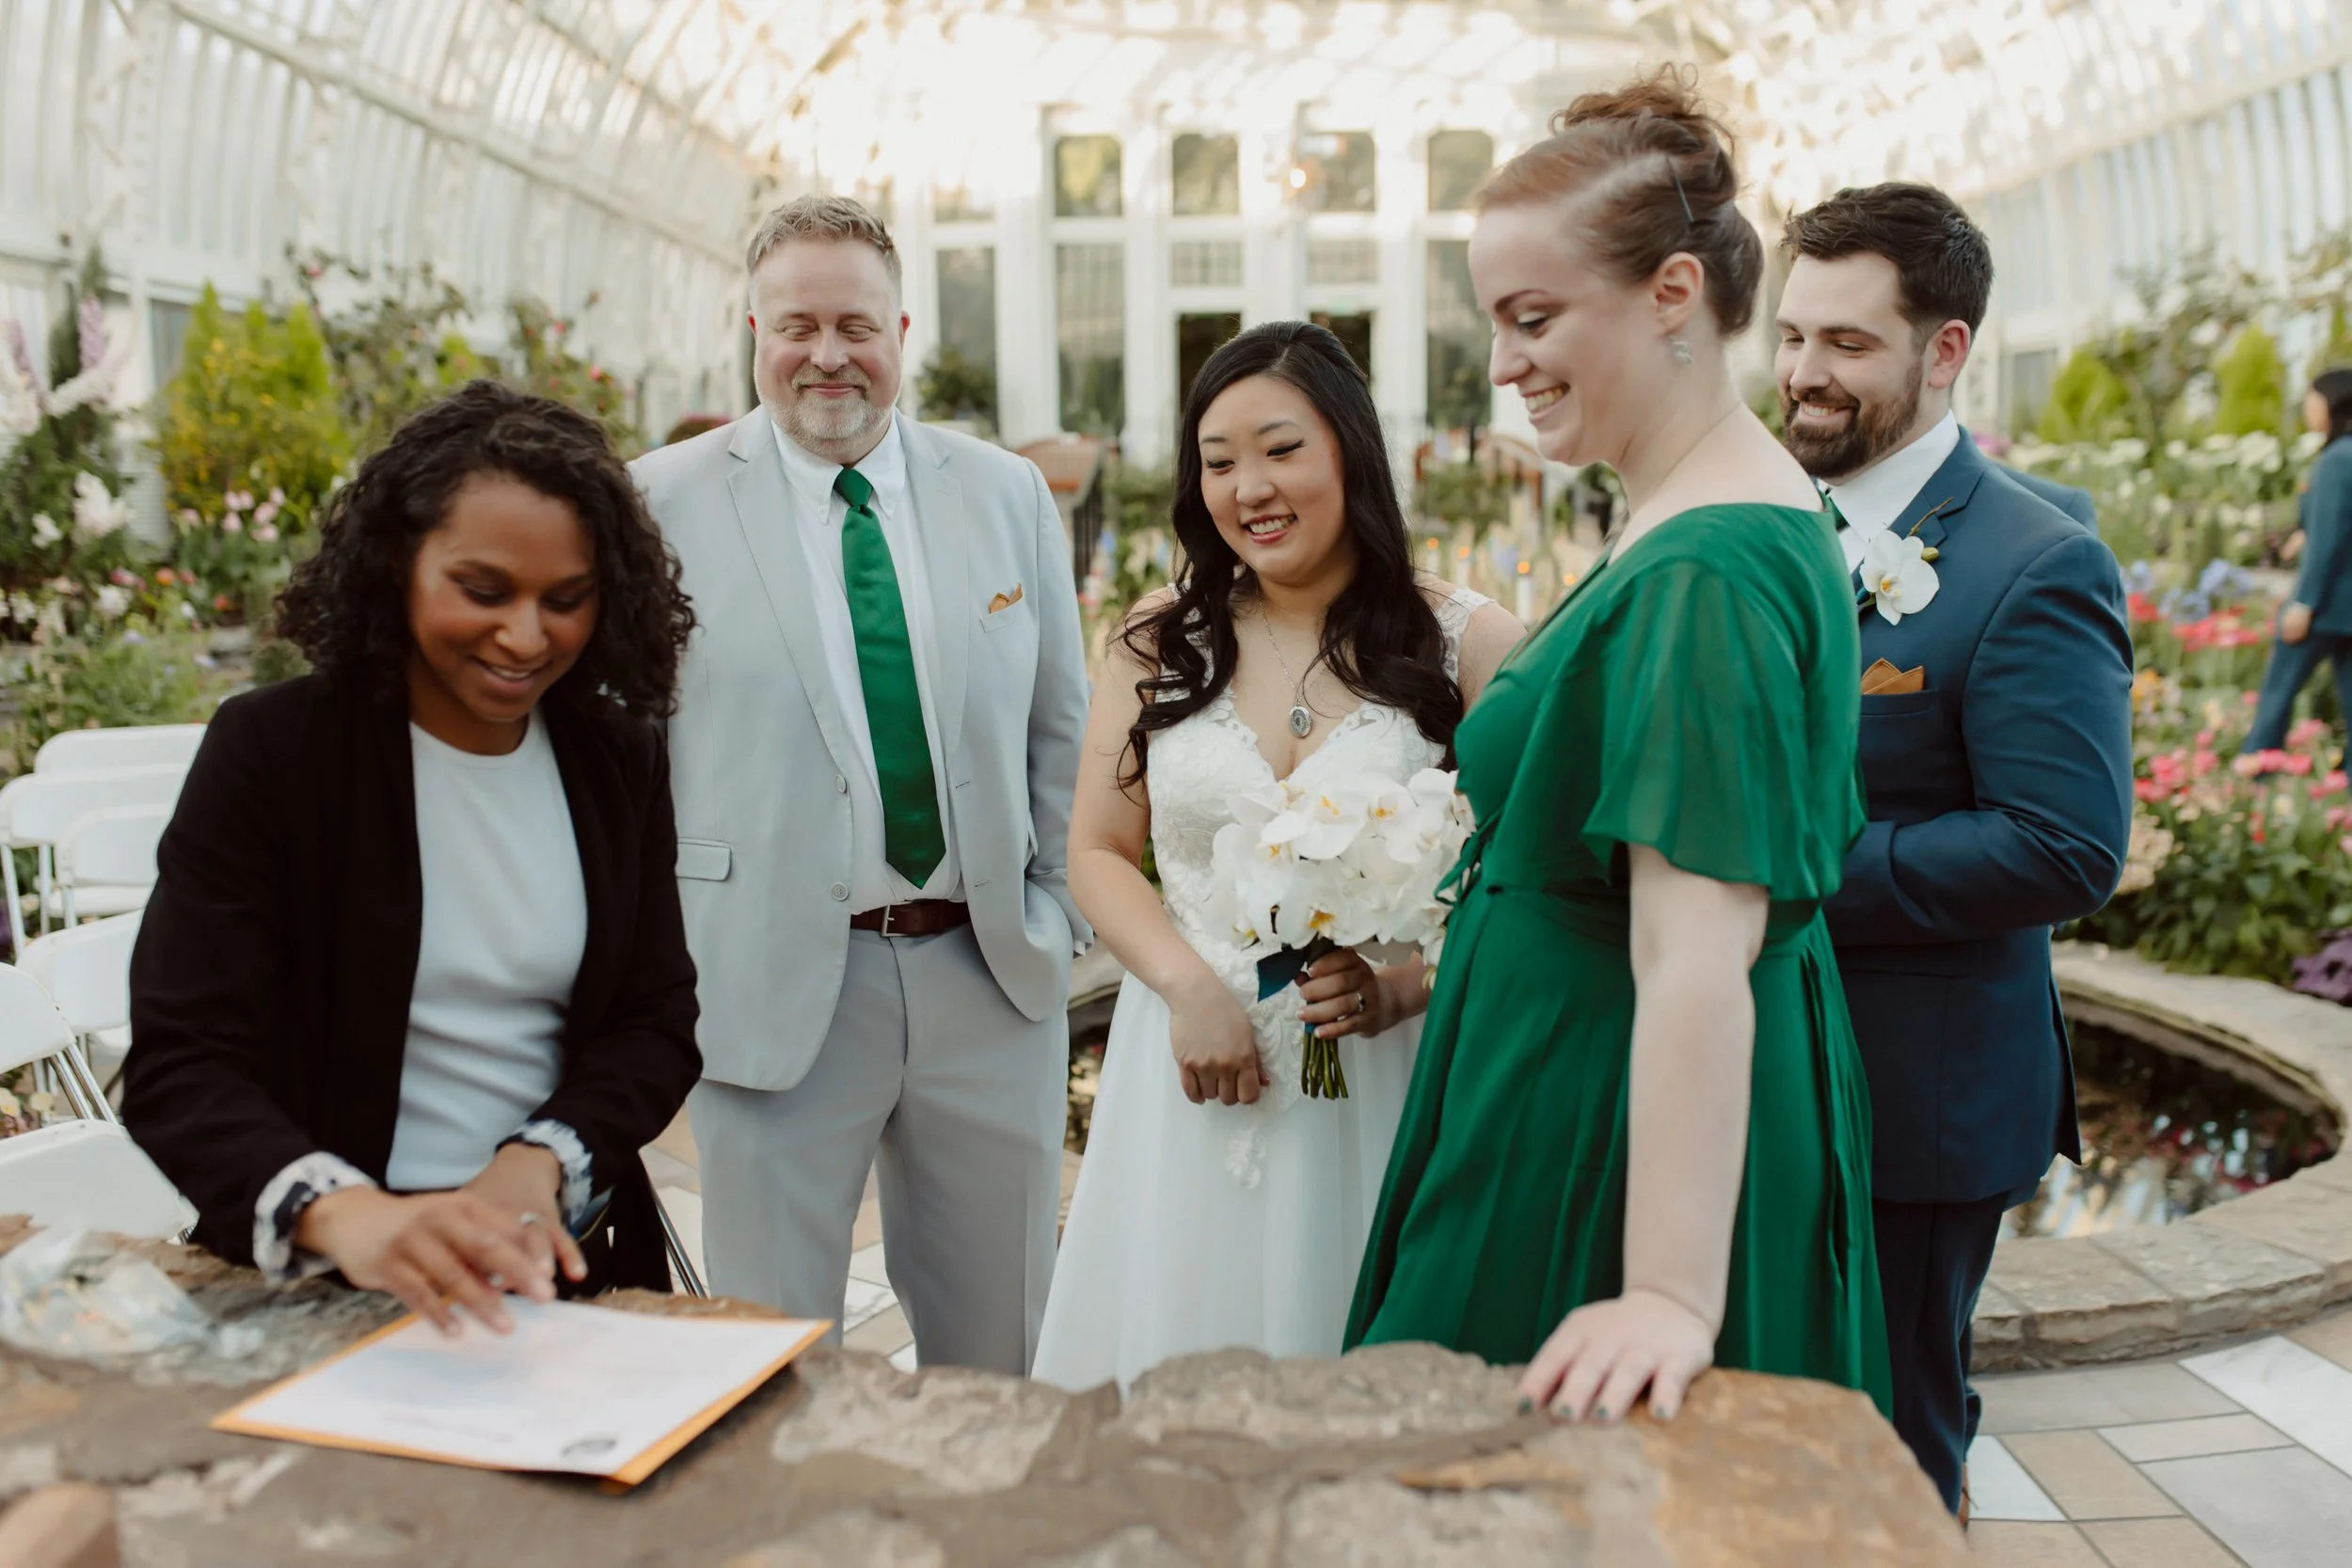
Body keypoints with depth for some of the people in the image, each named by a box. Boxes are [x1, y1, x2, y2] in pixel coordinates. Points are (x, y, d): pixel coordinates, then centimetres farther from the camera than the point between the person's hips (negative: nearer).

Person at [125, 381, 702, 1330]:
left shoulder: (619, 759, 4)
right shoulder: (268, 752, -6)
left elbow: (658, 1025, 4)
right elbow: (178, 1065, -13)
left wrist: (538, 1162, -16)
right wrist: (341, 1212, -33)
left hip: (571, 1261, 3)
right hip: (317, 1284, -2)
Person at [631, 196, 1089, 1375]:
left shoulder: (1009, 493, 7)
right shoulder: (665, 501, -2)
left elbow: (1063, 730, 12)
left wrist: (1054, 914, 6)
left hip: (991, 977, 3)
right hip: (775, 987, -2)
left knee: (1002, 1356, 16)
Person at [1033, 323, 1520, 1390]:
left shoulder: (1467, 642, -2)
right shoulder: (1161, 641, 6)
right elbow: (1097, 853, 6)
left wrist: (1402, 986, -18)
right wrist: (1190, 985, -9)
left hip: (1383, 1089, -2)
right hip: (1189, 1084, 2)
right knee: (1173, 1378, 10)